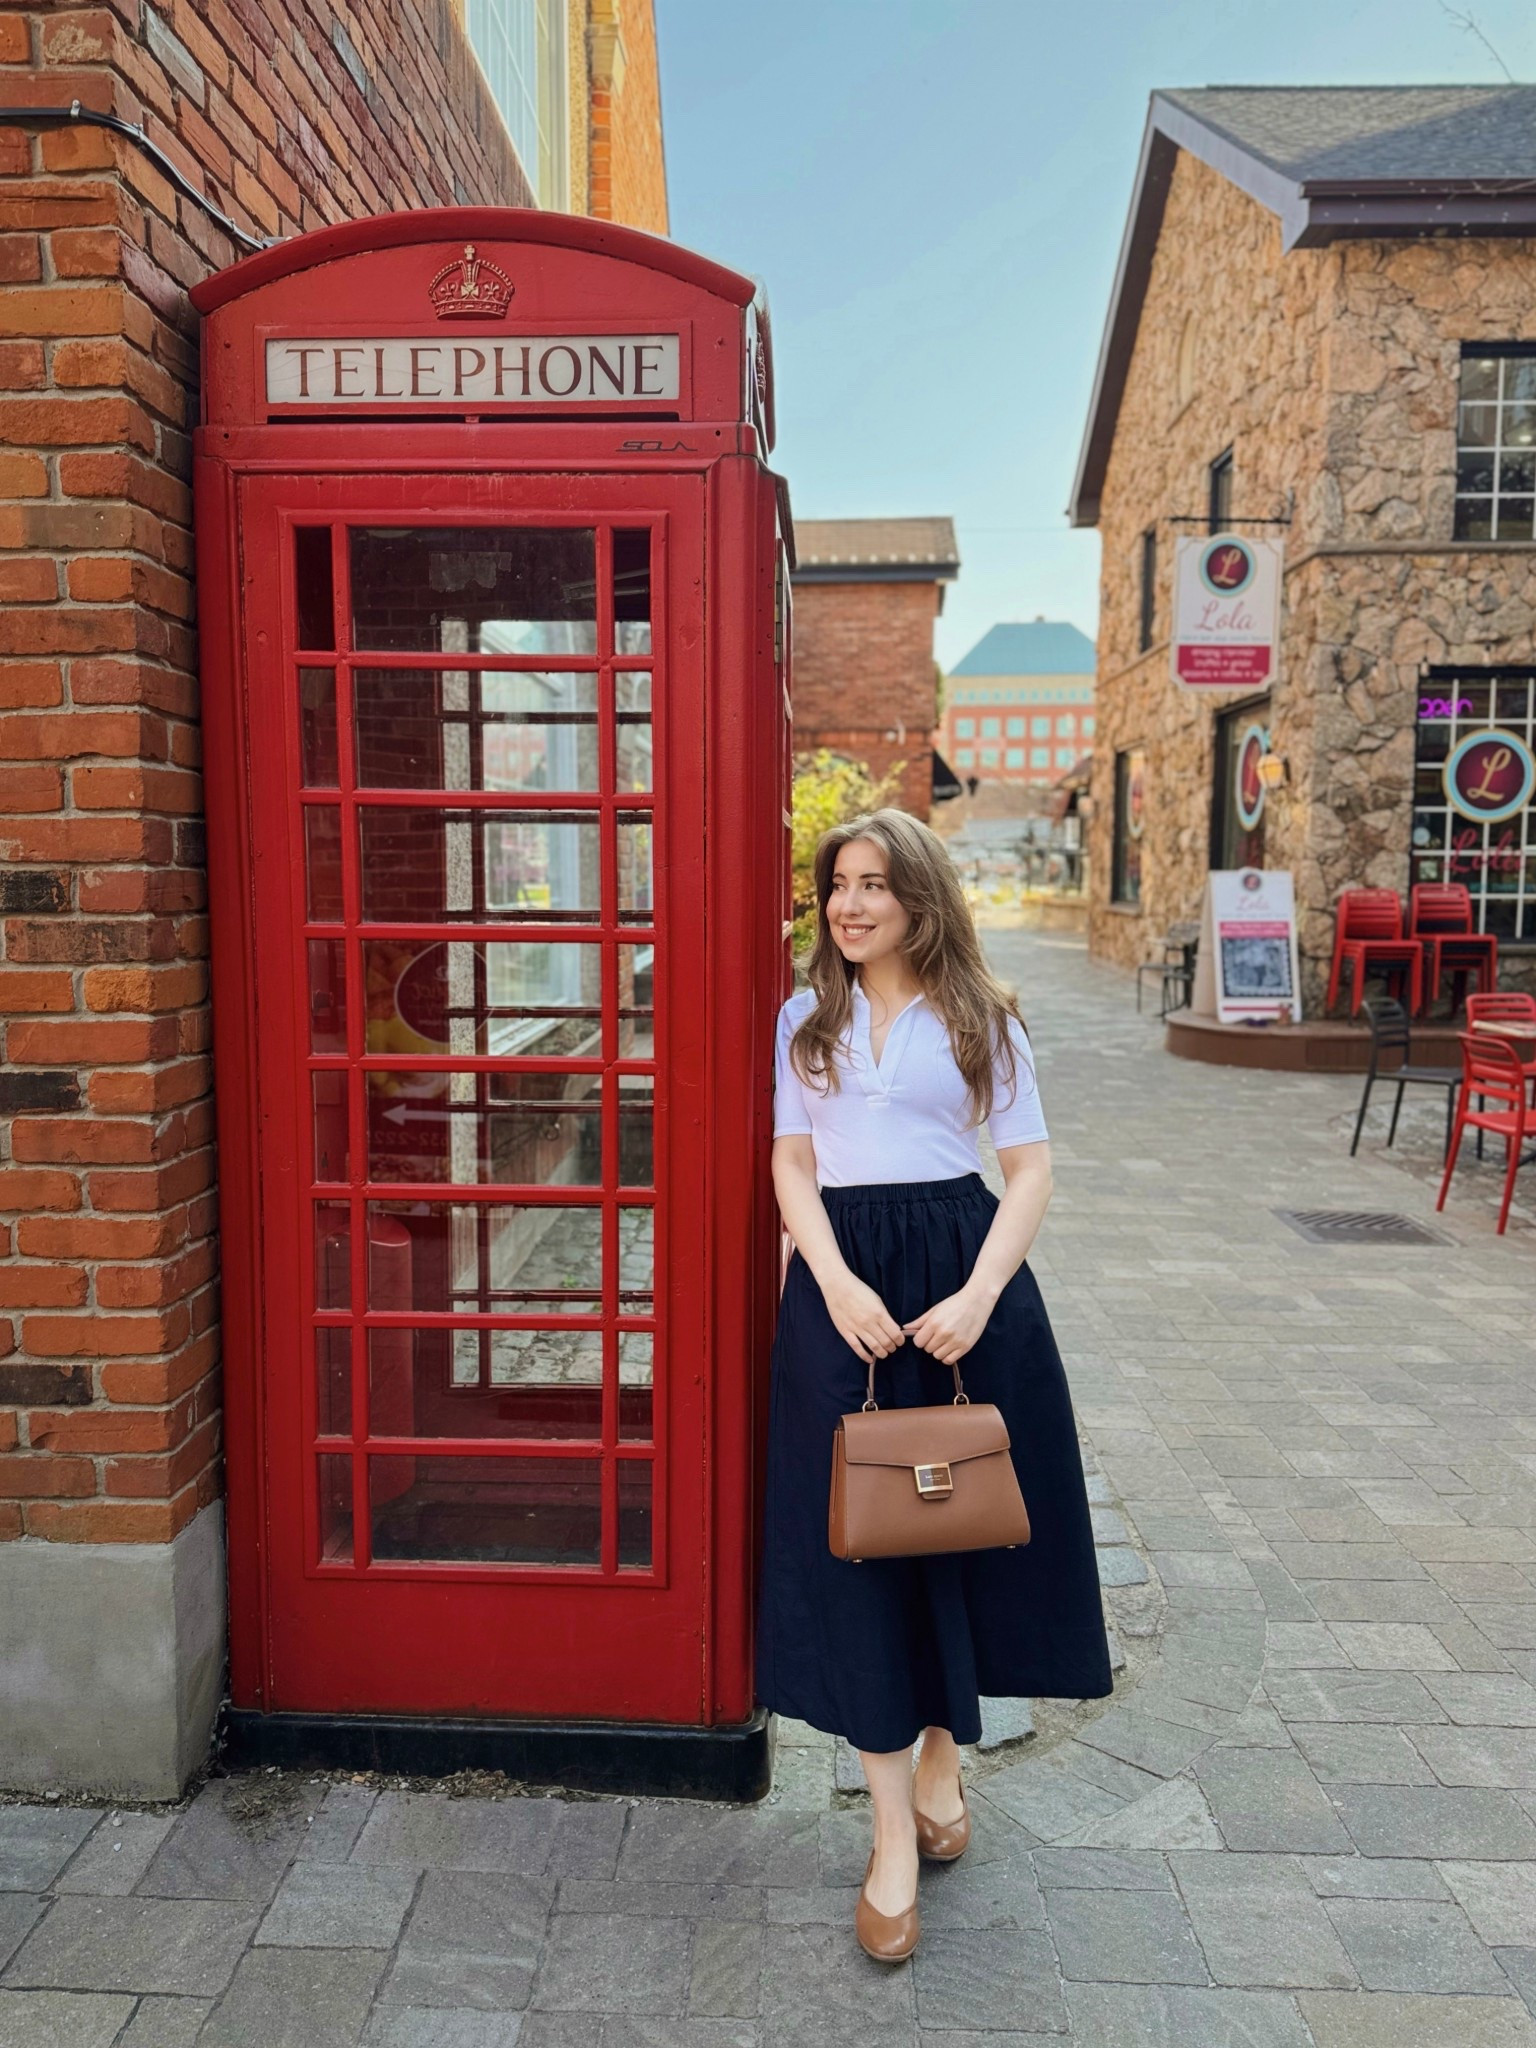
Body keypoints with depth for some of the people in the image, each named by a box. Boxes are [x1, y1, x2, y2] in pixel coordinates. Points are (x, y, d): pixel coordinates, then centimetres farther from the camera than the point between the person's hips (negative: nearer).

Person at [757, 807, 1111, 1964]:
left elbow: (1031, 1169, 0)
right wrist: (838, 1285, -13)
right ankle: (895, 1838, 13)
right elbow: (793, 1164, 3)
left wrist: (978, 1296, -15)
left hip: (964, 1272, 0)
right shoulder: (806, 1019, 9)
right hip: (844, 1285, 1)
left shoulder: (981, 1019, 4)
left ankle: (942, 1762, 36)